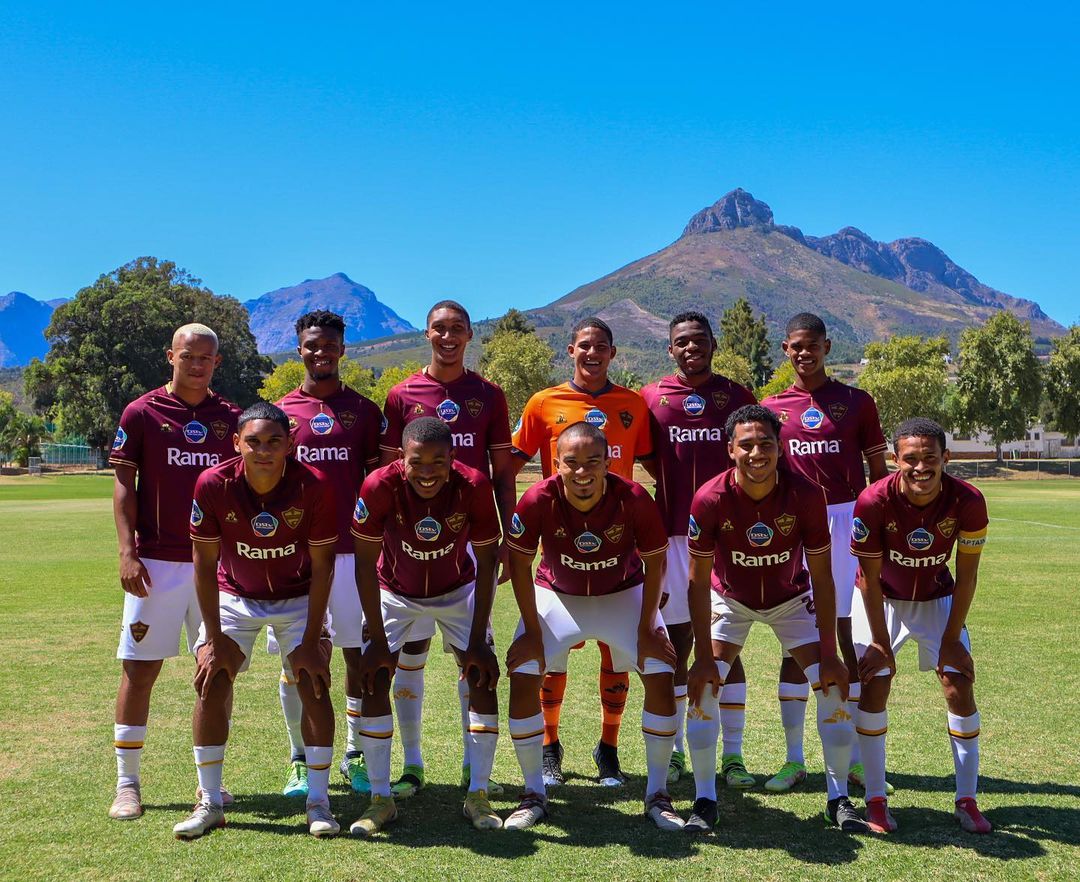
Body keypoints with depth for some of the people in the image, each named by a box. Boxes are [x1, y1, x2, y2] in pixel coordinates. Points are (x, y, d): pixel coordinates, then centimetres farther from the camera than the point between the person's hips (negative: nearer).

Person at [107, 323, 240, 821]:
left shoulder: (231, 418, 8)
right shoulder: (141, 414, 1)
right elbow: (124, 486, 0)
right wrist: (127, 551, -9)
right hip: (156, 561, -2)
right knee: (140, 668, 0)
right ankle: (127, 783, 12)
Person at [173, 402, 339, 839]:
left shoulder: (314, 486, -26)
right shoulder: (213, 484, -25)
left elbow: (322, 566, -17)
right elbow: (204, 564, -14)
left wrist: (311, 640, -17)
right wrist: (215, 638, -14)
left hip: (298, 597, -1)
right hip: (234, 595, 1)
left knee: (314, 683, -12)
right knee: (211, 682, -8)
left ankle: (318, 802, 0)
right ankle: (210, 803, 6)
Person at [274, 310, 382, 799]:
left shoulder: (364, 411, 7)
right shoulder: (281, 412, 8)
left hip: (352, 550, 0)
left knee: (360, 654, 2)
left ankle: (356, 755, 17)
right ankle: (300, 759, 18)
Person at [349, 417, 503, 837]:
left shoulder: (474, 487, -29)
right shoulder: (379, 487, -31)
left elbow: (486, 564, -16)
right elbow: (365, 565, -19)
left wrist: (477, 640, -16)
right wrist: (377, 639, -18)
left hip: (458, 591, 1)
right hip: (395, 592, 0)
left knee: (484, 677, -9)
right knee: (373, 681, -11)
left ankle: (478, 795, 5)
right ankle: (381, 799, 3)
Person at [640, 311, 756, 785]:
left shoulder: (737, 397, 7)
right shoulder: (651, 398, 6)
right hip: (674, 534, 0)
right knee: (677, 641, 5)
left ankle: (733, 753, 10)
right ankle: (674, 750, 15)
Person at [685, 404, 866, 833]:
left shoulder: (806, 495, -27)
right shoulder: (710, 499, -28)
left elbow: (821, 578, -17)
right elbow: (699, 581, -18)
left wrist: (829, 653, -17)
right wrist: (704, 656, -19)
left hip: (791, 599, 1)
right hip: (730, 600, -1)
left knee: (834, 685, -8)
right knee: (702, 687, -14)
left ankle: (839, 799, 9)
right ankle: (705, 801, 1)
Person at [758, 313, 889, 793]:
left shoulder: (857, 402, 6)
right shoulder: (771, 408, 9)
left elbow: (878, 473, 8)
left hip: (848, 523, 0)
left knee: (853, 636, 2)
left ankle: (858, 756, 13)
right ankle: (794, 758, 11)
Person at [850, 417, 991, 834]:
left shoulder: (968, 502, -25)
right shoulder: (874, 502, -30)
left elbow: (966, 575, -13)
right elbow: (870, 580, -19)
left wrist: (952, 638, -11)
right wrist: (881, 643, -15)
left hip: (937, 597, 2)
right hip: (882, 598, -2)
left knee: (960, 687, -5)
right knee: (874, 687, -8)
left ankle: (967, 800, 9)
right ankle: (875, 799, 4)